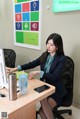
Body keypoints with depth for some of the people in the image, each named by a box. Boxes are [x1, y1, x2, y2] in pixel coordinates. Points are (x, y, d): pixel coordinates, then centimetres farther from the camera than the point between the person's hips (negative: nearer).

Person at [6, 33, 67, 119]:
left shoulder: (61, 58, -15)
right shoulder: (45, 55, 2)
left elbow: (55, 76, -23)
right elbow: (32, 64, 3)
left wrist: (38, 72, -25)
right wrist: (15, 69, -4)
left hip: (56, 90, -4)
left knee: (42, 111, -19)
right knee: (43, 109, -22)